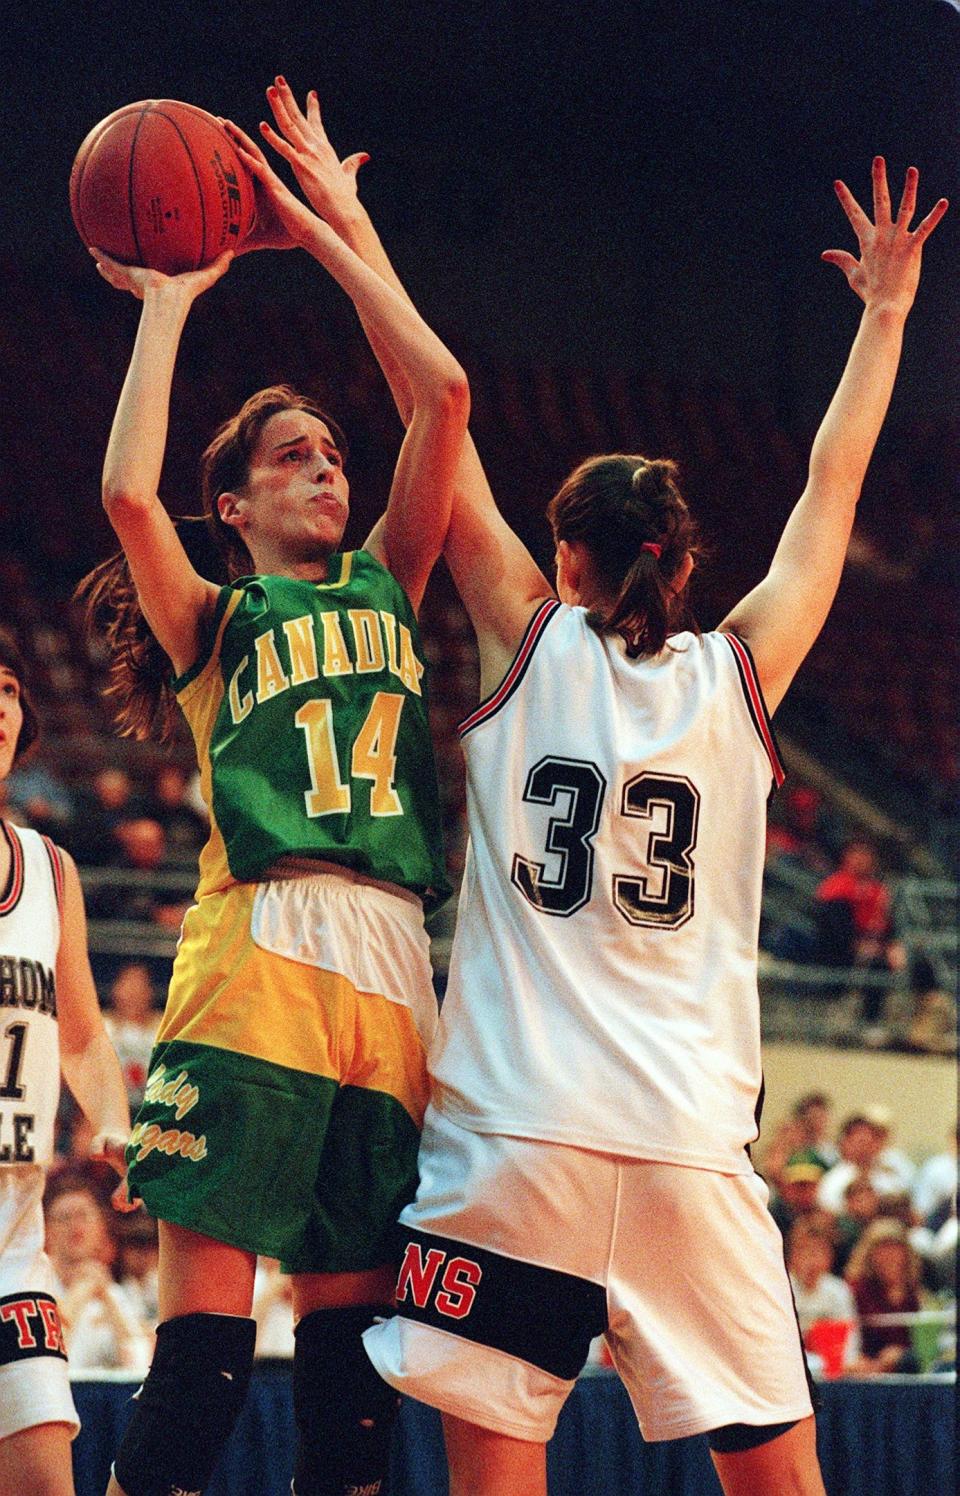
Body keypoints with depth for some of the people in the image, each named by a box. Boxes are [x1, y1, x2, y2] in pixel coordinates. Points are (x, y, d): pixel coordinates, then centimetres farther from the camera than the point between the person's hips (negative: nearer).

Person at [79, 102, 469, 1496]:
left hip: (389, 973, 4)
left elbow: (444, 394, 14)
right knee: (203, 1346, -11)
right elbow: (129, 495, -8)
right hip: (261, 955, -4)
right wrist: (169, 305, 4)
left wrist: (315, 231, 17)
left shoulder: (384, 588, 23)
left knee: (350, 1348, 3)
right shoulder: (215, 620, 13)